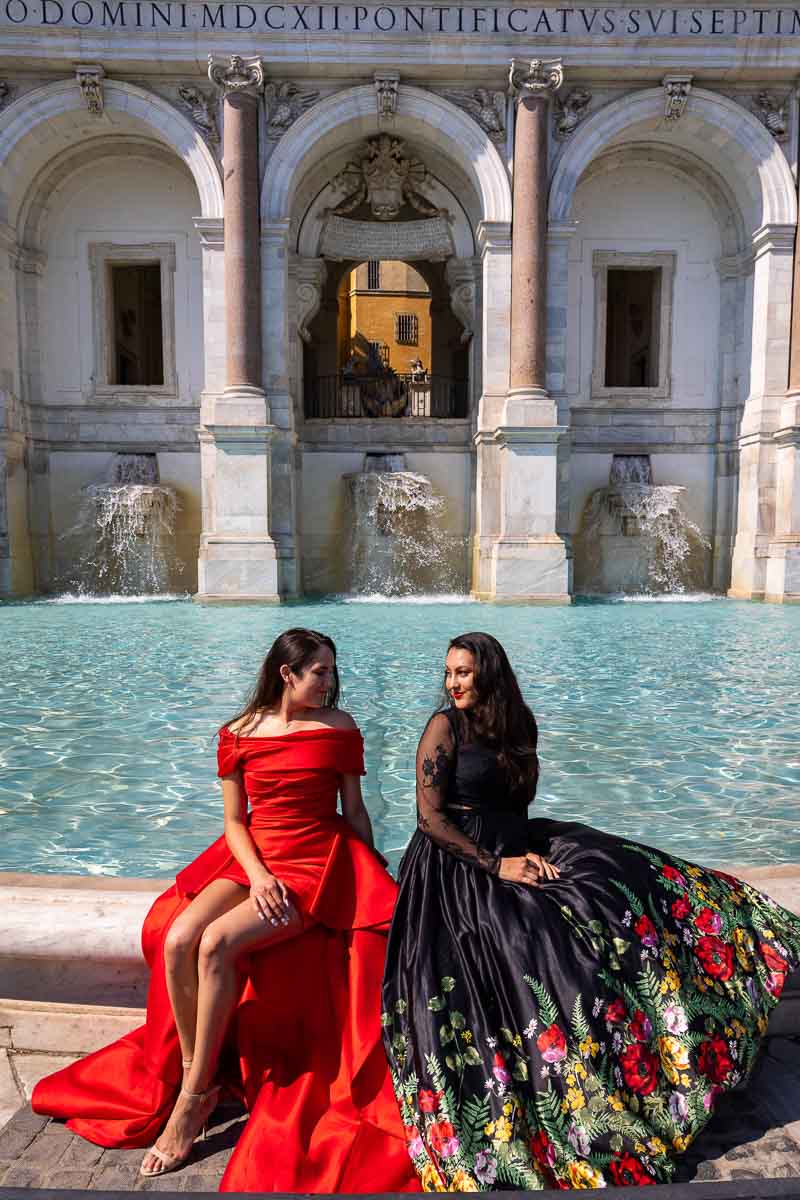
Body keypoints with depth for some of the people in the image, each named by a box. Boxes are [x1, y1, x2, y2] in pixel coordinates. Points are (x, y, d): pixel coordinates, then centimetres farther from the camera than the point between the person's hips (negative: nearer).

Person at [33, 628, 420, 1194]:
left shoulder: (339, 728, 0)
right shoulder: (240, 732, 4)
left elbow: (355, 811, 6)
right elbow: (234, 820, 5)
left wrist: (375, 881, 8)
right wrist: (258, 876, -10)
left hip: (318, 864, -3)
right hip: (253, 859, 4)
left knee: (217, 943, -24)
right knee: (177, 939, -22)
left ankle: (192, 1098, -6)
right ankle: (196, 1076, -2)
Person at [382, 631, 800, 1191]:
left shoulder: (517, 723, 8)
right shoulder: (444, 726, -10)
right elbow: (430, 818, -13)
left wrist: (527, 851, -4)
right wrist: (496, 865, -17)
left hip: (516, 848, 6)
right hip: (459, 865, -6)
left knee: (629, 882, -6)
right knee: (539, 956, -20)